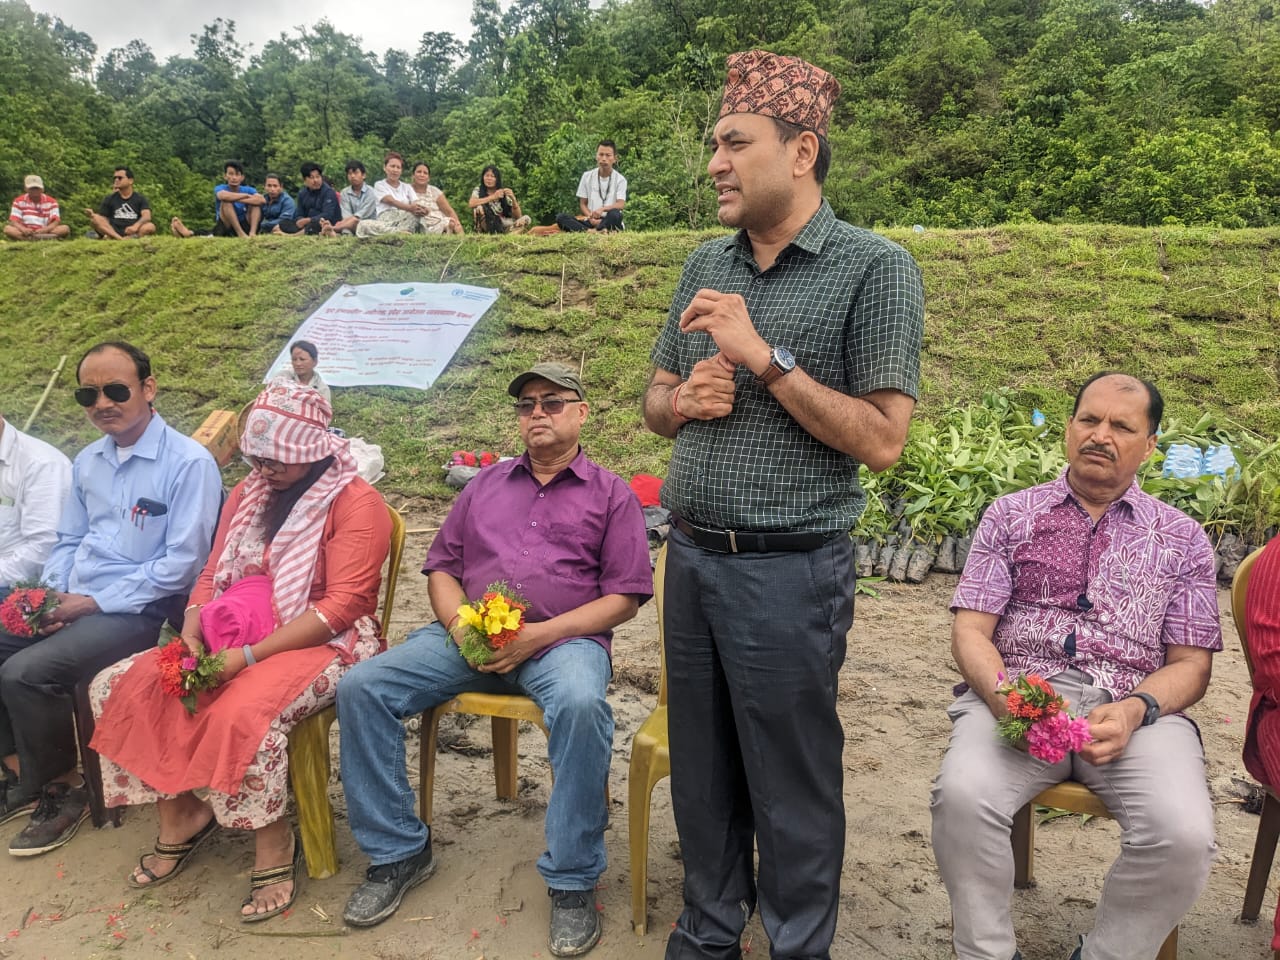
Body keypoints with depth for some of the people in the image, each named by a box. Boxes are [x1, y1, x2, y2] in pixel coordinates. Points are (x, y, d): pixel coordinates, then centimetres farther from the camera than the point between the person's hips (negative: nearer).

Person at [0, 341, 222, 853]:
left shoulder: (188, 462, -14)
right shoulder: (87, 460, 12)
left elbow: (182, 562, -17)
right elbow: (68, 541, 19)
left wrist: (96, 602, -16)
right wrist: (52, 595, -1)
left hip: (137, 612, -8)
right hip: (72, 602, 8)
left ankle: (62, 790, 1)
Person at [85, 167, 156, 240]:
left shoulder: (140, 198, 12)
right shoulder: (110, 199, 17)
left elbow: (147, 216, -7)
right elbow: (102, 220, 14)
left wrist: (136, 226, -28)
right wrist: (92, 215, -11)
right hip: (112, 231, 2)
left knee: (151, 226, -30)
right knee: (95, 219, -21)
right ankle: (120, 239, -45)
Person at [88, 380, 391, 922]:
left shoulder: (354, 502, -10)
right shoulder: (248, 494, 15)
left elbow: (341, 606, -18)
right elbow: (213, 575, 14)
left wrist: (249, 656, -23)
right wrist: (192, 632, -8)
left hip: (320, 643, -7)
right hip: (230, 637, 8)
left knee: (243, 713, -34)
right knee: (124, 687, -8)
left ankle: (274, 844, -11)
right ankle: (180, 815, 5)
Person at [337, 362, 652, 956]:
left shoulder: (610, 495, 10)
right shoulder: (486, 484, 22)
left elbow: (625, 595, 1)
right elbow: (441, 567, 19)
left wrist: (540, 634, -12)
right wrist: (460, 626, -4)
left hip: (563, 638, -4)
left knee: (581, 705, -38)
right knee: (360, 688, -16)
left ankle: (572, 883, -20)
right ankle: (398, 851, -1)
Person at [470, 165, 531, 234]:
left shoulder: (504, 193, 5)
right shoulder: (478, 191, 2)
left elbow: (518, 216, -1)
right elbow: (471, 204, -22)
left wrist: (513, 199, -18)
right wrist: (493, 197, -24)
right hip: (486, 228, -2)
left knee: (526, 219, -19)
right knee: (480, 208, -28)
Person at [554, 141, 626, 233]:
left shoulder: (620, 179, 1)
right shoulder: (587, 176, 9)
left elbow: (621, 204, -12)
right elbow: (582, 204, 10)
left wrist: (602, 209, -31)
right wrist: (590, 218, -12)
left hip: (609, 223, -3)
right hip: (591, 221, 3)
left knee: (615, 214, -38)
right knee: (560, 217, -22)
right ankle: (591, 232, -42)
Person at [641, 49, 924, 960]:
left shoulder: (873, 268, -9)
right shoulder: (707, 265, 9)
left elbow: (881, 440, -15)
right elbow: (655, 403, 17)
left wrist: (764, 356, -18)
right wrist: (686, 396, -6)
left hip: (788, 570, -5)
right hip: (692, 556, 6)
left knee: (792, 783, 9)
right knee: (702, 769, 18)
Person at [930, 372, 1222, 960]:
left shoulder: (1182, 538, 14)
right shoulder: (1010, 515, 13)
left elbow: (1190, 665, 9)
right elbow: (970, 630, 5)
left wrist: (1134, 711, -13)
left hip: (1135, 707, 1)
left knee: (1184, 834, -28)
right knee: (962, 795, -30)